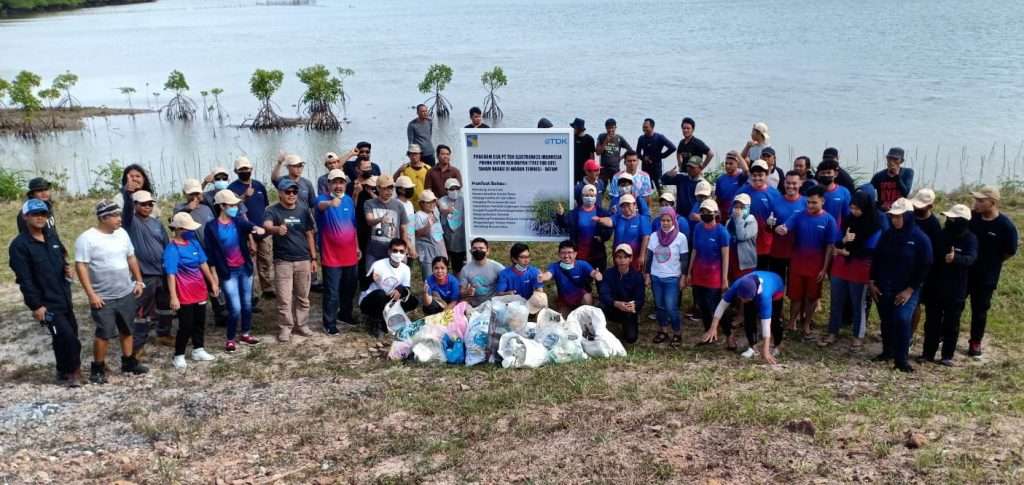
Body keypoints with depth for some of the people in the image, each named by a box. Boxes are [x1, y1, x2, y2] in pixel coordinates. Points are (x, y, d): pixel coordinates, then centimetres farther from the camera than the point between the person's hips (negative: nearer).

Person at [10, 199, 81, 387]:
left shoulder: (52, 236, 9)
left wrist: (66, 268, 0)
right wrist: (35, 305, -18)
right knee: (67, 337, -11)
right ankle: (71, 372, 10)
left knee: (70, 336, 12)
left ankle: (66, 373, 28)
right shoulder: (19, 245, -13)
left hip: (64, 298, 7)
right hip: (46, 303, -7)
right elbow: (24, 279, -15)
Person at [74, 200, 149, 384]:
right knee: (104, 334, -2)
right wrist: (91, 294, -21)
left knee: (127, 330, 16)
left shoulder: (122, 233, 4)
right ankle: (98, 368, 13)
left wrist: (139, 281, 10)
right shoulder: (87, 238, -15)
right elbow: (81, 266, -17)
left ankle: (128, 362, 29)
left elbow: (131, 258, 15)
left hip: (126, 293, 6)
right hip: (103, 298, -6)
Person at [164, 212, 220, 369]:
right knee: (186, 325, 0)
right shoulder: (172, 249, -18)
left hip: (199, 291, 7)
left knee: (200, 322, 16)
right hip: (185, 295, -7)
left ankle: (198, 350, 31)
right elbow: (171, 275, -22)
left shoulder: (194, 242, 3)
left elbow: (203, 264, 12)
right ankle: (179, 355, 15)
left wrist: (213, 282, 15)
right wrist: (173, 297, -26)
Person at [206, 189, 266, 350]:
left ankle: (246, 334, 31)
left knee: (247, 304, 13)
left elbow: (250, 226, -18)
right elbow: (210, 253, -5)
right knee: (235, 308, -7)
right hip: (228, 272, -4)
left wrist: (258, 229, -42)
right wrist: (214, 274, -8)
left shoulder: (240, 221, 1)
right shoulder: (211, 227, -8)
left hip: (245, 268, 4)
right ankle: (230, 339, 12)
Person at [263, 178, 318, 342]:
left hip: (303, 260, 4)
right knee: (284, 298, -1)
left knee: (303, 297, 11)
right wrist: (277, 229, -52)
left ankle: (300, 325, 23)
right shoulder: (273, 211, -7)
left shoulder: (303, 211, 6)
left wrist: (313, 258, 8)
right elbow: (267, 226, -29)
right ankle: (285, 328, 10)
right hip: (283, 261, -3)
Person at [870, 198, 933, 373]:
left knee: (902, 320, -15)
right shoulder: (887, 235, 3)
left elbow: (925, 267, -8)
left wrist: (910, 289, -12)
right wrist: (872, 282, 4)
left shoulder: (920, 238, -10)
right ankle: (888, 351, 28)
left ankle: (901, 358, -5)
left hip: (907, 289, -4)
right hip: (884, 287, 4)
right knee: (886, 320, 11)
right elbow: (876, 258, 10)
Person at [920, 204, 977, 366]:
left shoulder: (970, 239, -9)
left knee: (951, 323, 7)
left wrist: (955, 258, -48)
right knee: (932, 321, 9)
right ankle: (928, 353, 18)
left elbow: (970, 258, -27)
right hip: (935, 286, 4)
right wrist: (927, 279, 2)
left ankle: (948, 356, 18)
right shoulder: (942, 234, 2)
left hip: (956, 290, -4)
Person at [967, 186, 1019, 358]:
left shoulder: (1006, 226, -17)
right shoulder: (971, 217, -9)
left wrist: (990, 262, 2)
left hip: (986, 276, -3)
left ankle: (976, 343, 26)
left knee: (980, 310, 10)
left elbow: (1010, 252, -6)